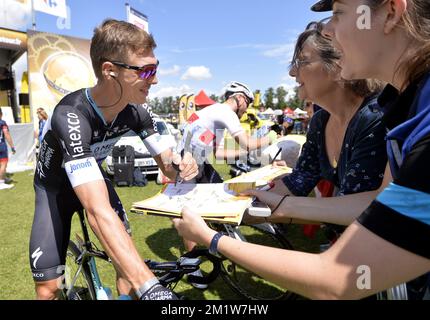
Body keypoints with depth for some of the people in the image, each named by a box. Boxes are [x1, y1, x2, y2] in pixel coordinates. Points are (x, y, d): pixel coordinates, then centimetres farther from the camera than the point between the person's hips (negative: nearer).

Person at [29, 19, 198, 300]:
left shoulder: (138, 111, -21)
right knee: (48, 288, -10)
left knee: (126, 255, -11)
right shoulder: (72, 117, -39)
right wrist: (150, 287, -55)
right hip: (54, 187, -3)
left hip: (93, 178, 4)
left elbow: (166, 162, -10)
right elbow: (98, 210, -48)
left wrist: (179, 165, -36)